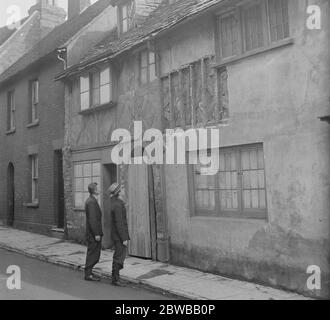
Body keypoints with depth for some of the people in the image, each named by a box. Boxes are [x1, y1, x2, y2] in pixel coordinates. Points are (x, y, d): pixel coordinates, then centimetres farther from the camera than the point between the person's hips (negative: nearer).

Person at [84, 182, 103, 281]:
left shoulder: (90, 200, 14)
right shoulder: (92, 202, -19)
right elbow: (92, 219, -23)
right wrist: (97, 234, -22)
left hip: (93, 233, 10)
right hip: (93, 233, -10)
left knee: (92, 253, 16)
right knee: (93, 253, -3)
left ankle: (88, 272, 24)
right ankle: (88, 274, 5)